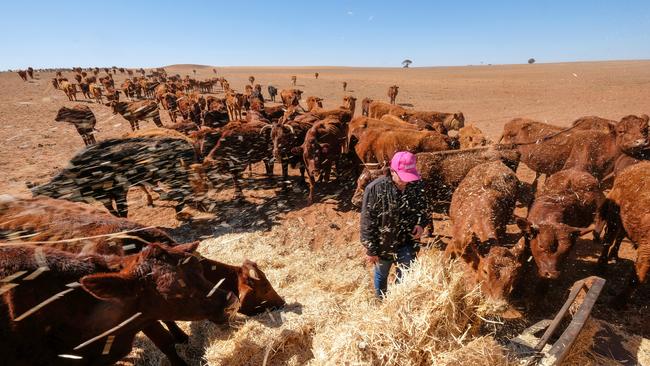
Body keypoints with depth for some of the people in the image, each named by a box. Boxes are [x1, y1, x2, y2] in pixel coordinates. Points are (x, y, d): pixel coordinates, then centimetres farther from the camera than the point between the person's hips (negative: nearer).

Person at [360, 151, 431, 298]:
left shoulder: (417, 185, -11)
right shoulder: (376, 189, -25)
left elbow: (423, 209, 8)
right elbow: (367, 222, -19)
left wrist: (421, 224, -13)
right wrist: (370, 250, -14)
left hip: (406, 242, 2)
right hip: (383, 244, -2)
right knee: (381, 276, 20)